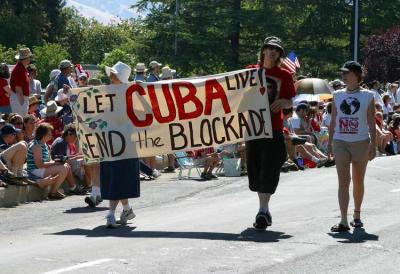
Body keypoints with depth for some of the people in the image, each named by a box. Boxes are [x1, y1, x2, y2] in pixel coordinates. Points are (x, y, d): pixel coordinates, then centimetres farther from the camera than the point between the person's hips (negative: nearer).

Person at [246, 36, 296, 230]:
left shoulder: (284, 76, 6)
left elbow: (290, 102, 9)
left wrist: (283, 102, -13)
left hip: (274, 128, -3)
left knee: (268, 170, -11)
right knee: (254, 170, 6)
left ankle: (263, 211, -11)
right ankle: (265, 209, 19)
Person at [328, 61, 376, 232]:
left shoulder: (367, 96, 0)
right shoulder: (337, 96, 7)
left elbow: (371, 123, -1)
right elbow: (333, 121, 11)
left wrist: (373, 145, -6)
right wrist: (329, 143, 9)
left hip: (361, 142, -1)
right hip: (340, 142, 1)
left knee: (358, 181, 11)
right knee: (343, 181, -9)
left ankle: (356, 215, 29)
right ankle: (343, 221, -15)